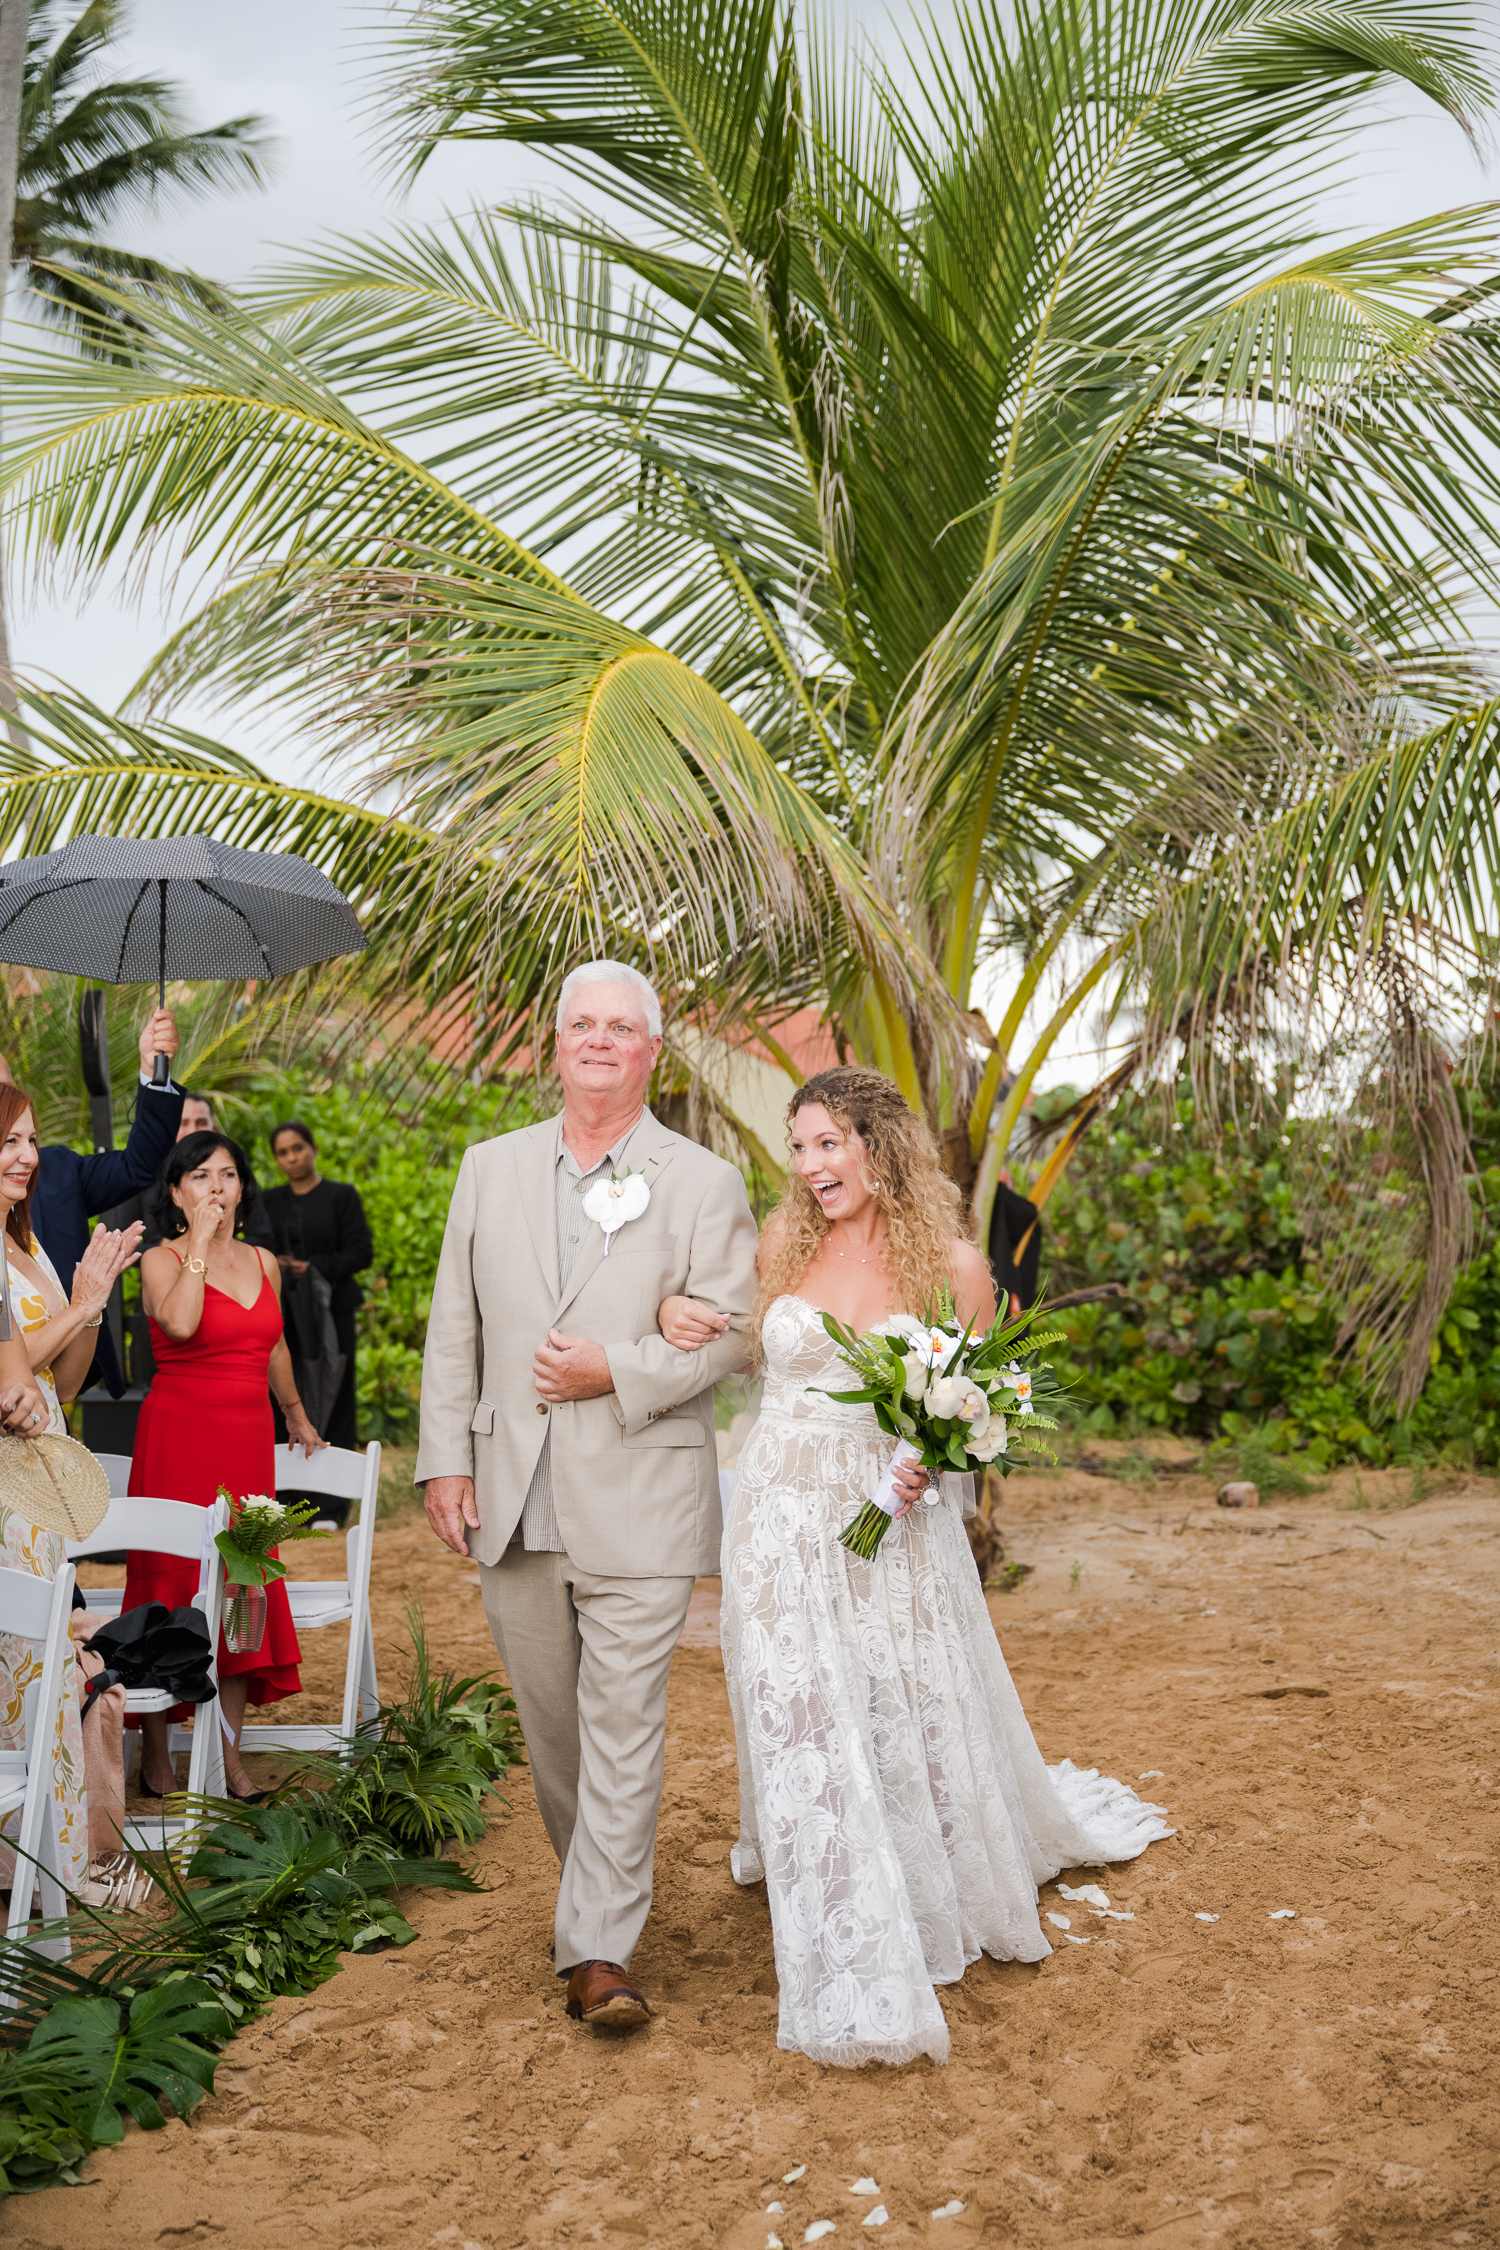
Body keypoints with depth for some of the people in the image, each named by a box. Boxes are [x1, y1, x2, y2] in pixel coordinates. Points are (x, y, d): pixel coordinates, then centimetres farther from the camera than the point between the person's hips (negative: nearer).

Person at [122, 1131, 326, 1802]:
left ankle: (228, 1756, 11)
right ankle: (154, 1750, 13)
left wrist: (296, 1415, 37)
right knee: (170, 1586, -1)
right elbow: (180, 1323, -26)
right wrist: (199, 1240, -19)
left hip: (246, 1441, 5)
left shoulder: (263, 1263, 12)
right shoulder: (161, 1260, -4)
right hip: (178, 1437, -5)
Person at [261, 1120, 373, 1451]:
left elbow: (361, 1252, -3)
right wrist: (272, 1263, -8)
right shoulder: (271, 1201, 16)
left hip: (331, 1310, -3)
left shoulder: (341, 1195, 4)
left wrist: (315, 1267, -17)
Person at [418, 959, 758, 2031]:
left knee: (623, 1725, -4)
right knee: (550, 1722, 15)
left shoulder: (705, 1184, 0)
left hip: (638, 1502, -4)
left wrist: (617, 1370, -16)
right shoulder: (491, 1169, 9)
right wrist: (445, 1459, 3)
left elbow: (732, 1330, -5)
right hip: (513, 1499, 4)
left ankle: (600, 1950, 3)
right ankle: (598, 1883, 36)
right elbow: (454, 1327, 9)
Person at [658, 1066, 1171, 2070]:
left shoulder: (954, 1265, -7)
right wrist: (681, 1318, -5)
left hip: (895, 1524, -1)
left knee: (924, 1722, 11)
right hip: (786, 1521, 1)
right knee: (804, 1730, -2)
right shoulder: (784, 1241, 0)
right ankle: (854, 1979, 12)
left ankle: (961, 1890, 45)